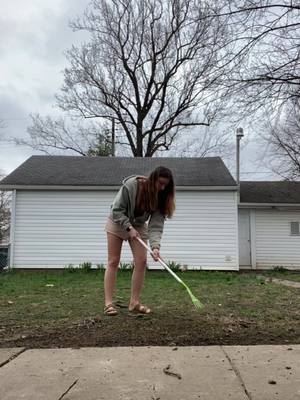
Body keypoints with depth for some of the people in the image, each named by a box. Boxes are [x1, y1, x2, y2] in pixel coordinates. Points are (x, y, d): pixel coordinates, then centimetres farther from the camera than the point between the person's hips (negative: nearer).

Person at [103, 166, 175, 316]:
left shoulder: (161, 198, -19)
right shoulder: (130, 185, -30)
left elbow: (156, 225, -24)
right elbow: (117, 210, -24)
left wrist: (155, 246, -38)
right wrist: (129, 227, -31)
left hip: (138, 226, 4)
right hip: (118, 223, -3)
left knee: (141, 261, -6)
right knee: (113, 262, -4)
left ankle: (134, 302, 4)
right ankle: (108, 303, 0)